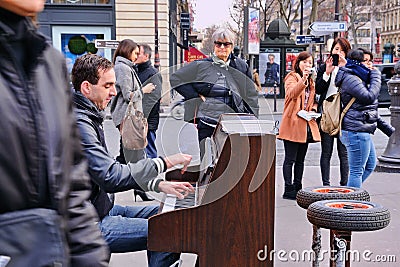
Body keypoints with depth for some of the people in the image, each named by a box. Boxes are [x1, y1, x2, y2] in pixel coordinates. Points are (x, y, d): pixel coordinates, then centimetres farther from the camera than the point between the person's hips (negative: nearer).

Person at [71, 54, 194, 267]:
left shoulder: (89, 117, 13)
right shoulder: (78, 124, -22)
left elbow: (110, 169, 15)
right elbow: (111, 178, -29)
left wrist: (159, 185, 4)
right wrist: (165, 162, -24)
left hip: (101, 207, 11)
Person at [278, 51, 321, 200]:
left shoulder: (311, 81, 18)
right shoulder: (292, 77, -5)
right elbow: (291, 94, -26)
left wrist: (313, 109, 5)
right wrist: (303, 80, -41)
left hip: (306, 125, 8)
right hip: (293, 123, -8)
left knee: (300, 160, 13)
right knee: (290, 159, -4)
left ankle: (298, 188, 21)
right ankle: (289, 190, 0)